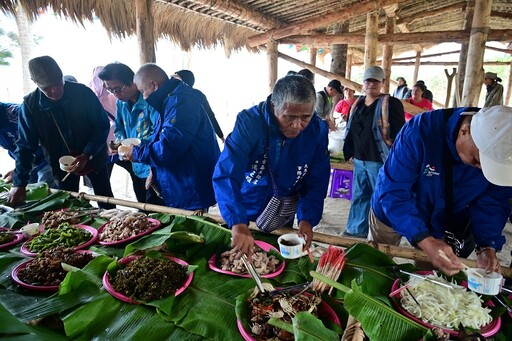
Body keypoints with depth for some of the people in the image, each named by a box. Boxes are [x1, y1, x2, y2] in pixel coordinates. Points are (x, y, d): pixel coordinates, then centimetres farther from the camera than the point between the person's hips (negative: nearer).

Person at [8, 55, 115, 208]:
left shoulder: (83, 92, -18)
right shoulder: (30, 104, -12)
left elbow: (102, 125, -11)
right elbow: (25, 146, -7)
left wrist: (87, 155, -23)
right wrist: (19, 183, -12)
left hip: (93, 158, -1)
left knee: (106, 204, 11)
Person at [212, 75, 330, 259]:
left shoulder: (317, 129, -19)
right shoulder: (249, 122, -30)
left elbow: (317, 180, -11)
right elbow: (225, 175, -39)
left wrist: (307, 218, -25)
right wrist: (238, 223, -52)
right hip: (246, 211, -1)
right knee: (238, 257, 24)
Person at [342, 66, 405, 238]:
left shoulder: (390, 104, -8)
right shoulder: (358, 103, 12)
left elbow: (398, 133, -12)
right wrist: (351, 152, 17)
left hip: (379, 161, -7)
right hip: (360, 160, 7)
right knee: (359, 196, 15)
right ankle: (357, 229, 28)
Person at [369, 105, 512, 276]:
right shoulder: (421, 131, -35)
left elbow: (493, 202, -10)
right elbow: (392, 193, -37)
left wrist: (487, 246, -25)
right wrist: (425, 240, -47)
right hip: (391, 215, -2)